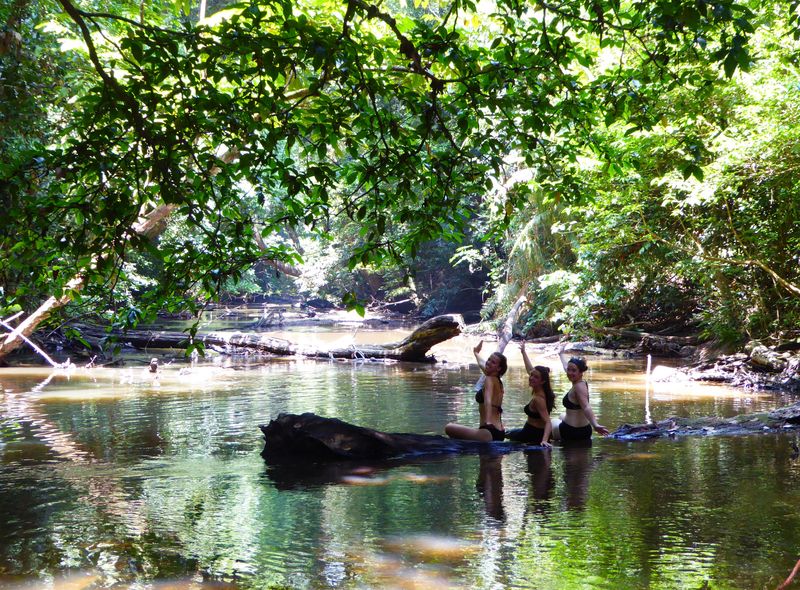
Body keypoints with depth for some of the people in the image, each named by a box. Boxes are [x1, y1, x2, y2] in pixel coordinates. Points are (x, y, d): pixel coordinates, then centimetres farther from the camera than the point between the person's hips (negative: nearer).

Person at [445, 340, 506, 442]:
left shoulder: (490, 379, -10)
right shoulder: (498, 382, 14)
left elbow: (488, 400, -30)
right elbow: (482, 364, 36)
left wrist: (488, 422, -46)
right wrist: (476, 353, 55)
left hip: (489, 432, -10)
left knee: (449, 428, -16)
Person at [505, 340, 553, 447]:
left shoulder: (538, 398, -28)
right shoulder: (539, 390, -4)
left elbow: (548, 422, -34)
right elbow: (530, 369, 12)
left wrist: (544, 440, -47)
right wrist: (523, 352, 20)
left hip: (534, 435, -9)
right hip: (540, 431, 9)